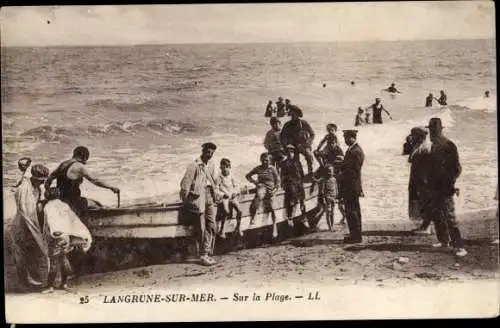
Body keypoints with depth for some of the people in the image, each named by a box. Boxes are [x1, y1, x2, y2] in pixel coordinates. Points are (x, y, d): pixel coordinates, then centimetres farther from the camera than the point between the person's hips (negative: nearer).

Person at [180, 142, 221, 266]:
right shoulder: (194, 165, -8)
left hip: (209, 197, 6)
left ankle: (208, 254, 10)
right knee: (201, 229, -3)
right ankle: (203, 256, 2)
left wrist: (216, 194, 11)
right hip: (198, 197, -6)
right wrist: (186, 202, -10)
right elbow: (185, 184, -9)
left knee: (211, 226, 2)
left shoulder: (211, 165, 11)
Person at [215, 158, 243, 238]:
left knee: (239, 211, -15)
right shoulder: (219, 178, 0)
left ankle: (238, 227, 8)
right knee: (226, 212, -26)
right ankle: (221, 230, -13)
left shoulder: (231, 177, 13)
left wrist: (235, 192, -2)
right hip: (224, 198, -4)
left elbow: (236, 186, 17)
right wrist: (223, 194, -15)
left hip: (232, 197, 4)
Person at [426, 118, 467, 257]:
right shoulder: (434, 146, 12)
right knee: (437, 215, 14)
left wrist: (449, 182, -16)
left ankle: (459, 246, -9)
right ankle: (443, 240, 27)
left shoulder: (449, 146, -12)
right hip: (434, 187, 8)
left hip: (445, 188, -8)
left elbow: (457, 168, -12)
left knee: (449, 217, -11)